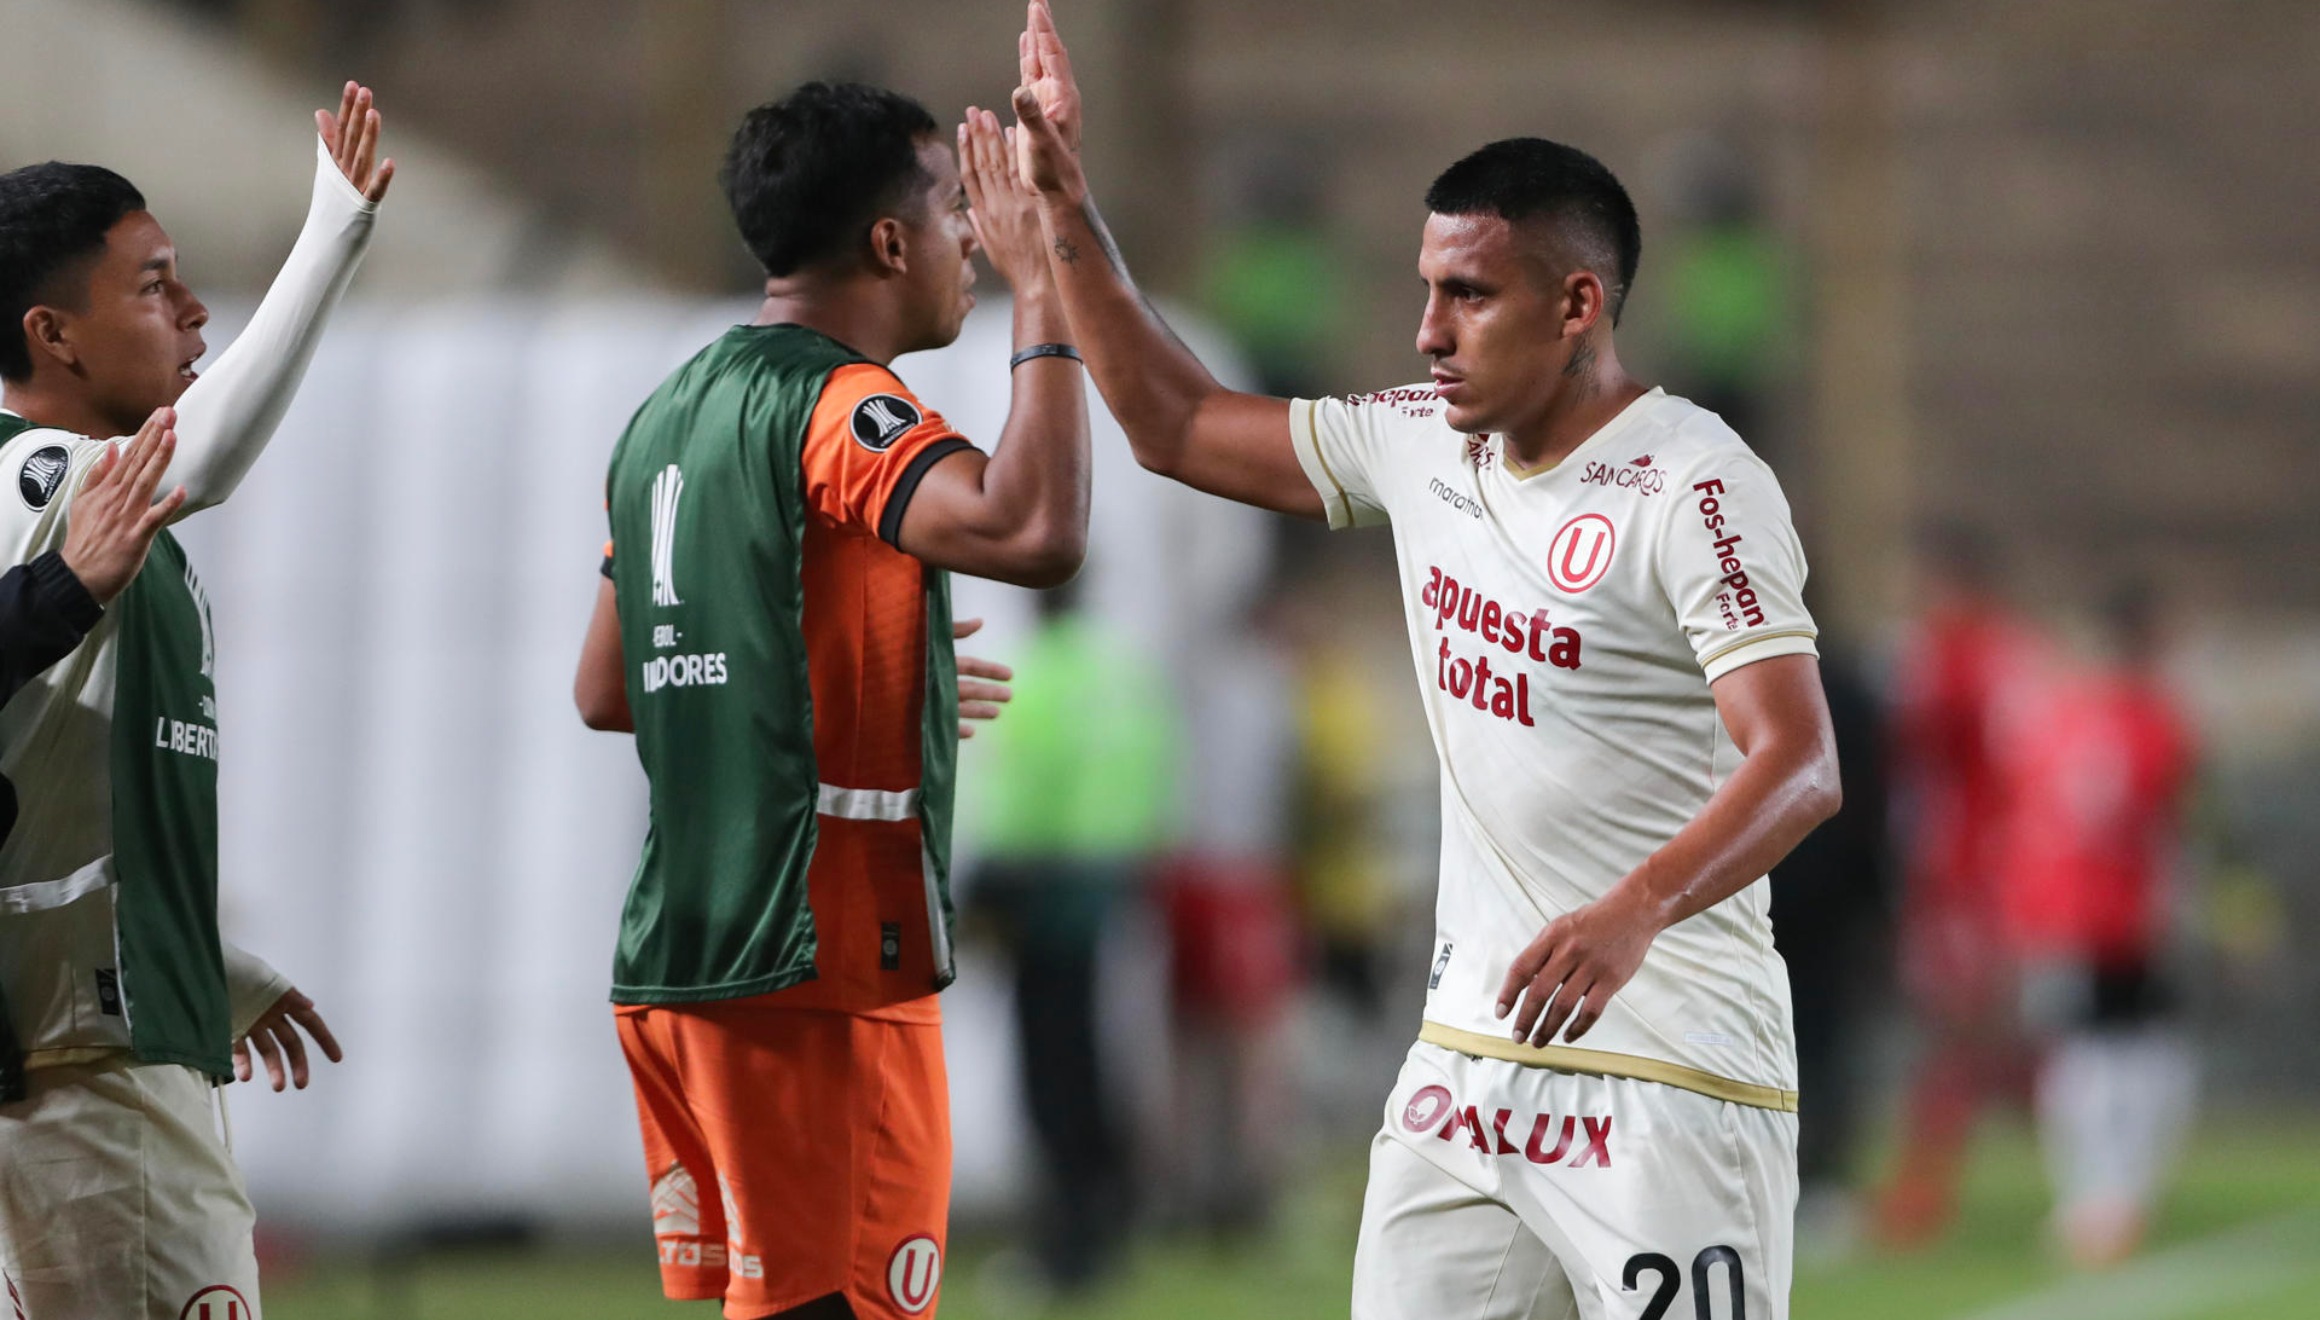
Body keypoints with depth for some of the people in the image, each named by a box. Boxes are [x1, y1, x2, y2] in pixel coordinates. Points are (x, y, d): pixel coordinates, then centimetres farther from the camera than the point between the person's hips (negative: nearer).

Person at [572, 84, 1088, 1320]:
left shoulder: (666, 416, 16)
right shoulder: (835, 407, -12)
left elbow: (604, 689, 24)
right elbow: (1032, 532, -30)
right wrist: (1042, 296, -19)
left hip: (674, 957, 9)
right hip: (816, 966, -9)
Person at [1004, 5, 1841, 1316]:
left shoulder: (1692, 487, -15)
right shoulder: (1421, 446, 9)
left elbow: (1799, 763, -25)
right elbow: (1180, 424, 23)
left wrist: (1633, 915, -41)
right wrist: (1067, 210, 16)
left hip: (1673, 1069, -7)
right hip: (1470, 1050, 7)